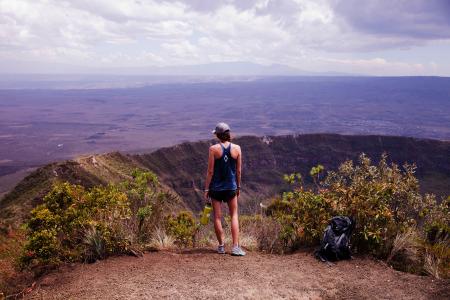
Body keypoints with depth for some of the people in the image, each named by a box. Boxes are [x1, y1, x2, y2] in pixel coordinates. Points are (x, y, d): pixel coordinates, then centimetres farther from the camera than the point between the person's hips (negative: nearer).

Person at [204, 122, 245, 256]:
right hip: (231, 186, 2)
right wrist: (238, 186, 15)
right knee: (234, 215, 11)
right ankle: (235, 246, 4)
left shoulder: (214, 149, -10)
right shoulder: (237, 148, -3)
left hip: (216, 187, -2)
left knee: (217, 217, 8)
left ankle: (221, 246, 16)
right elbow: (238, 170, 3)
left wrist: (206, 189, -1)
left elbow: (210, 171, -9)